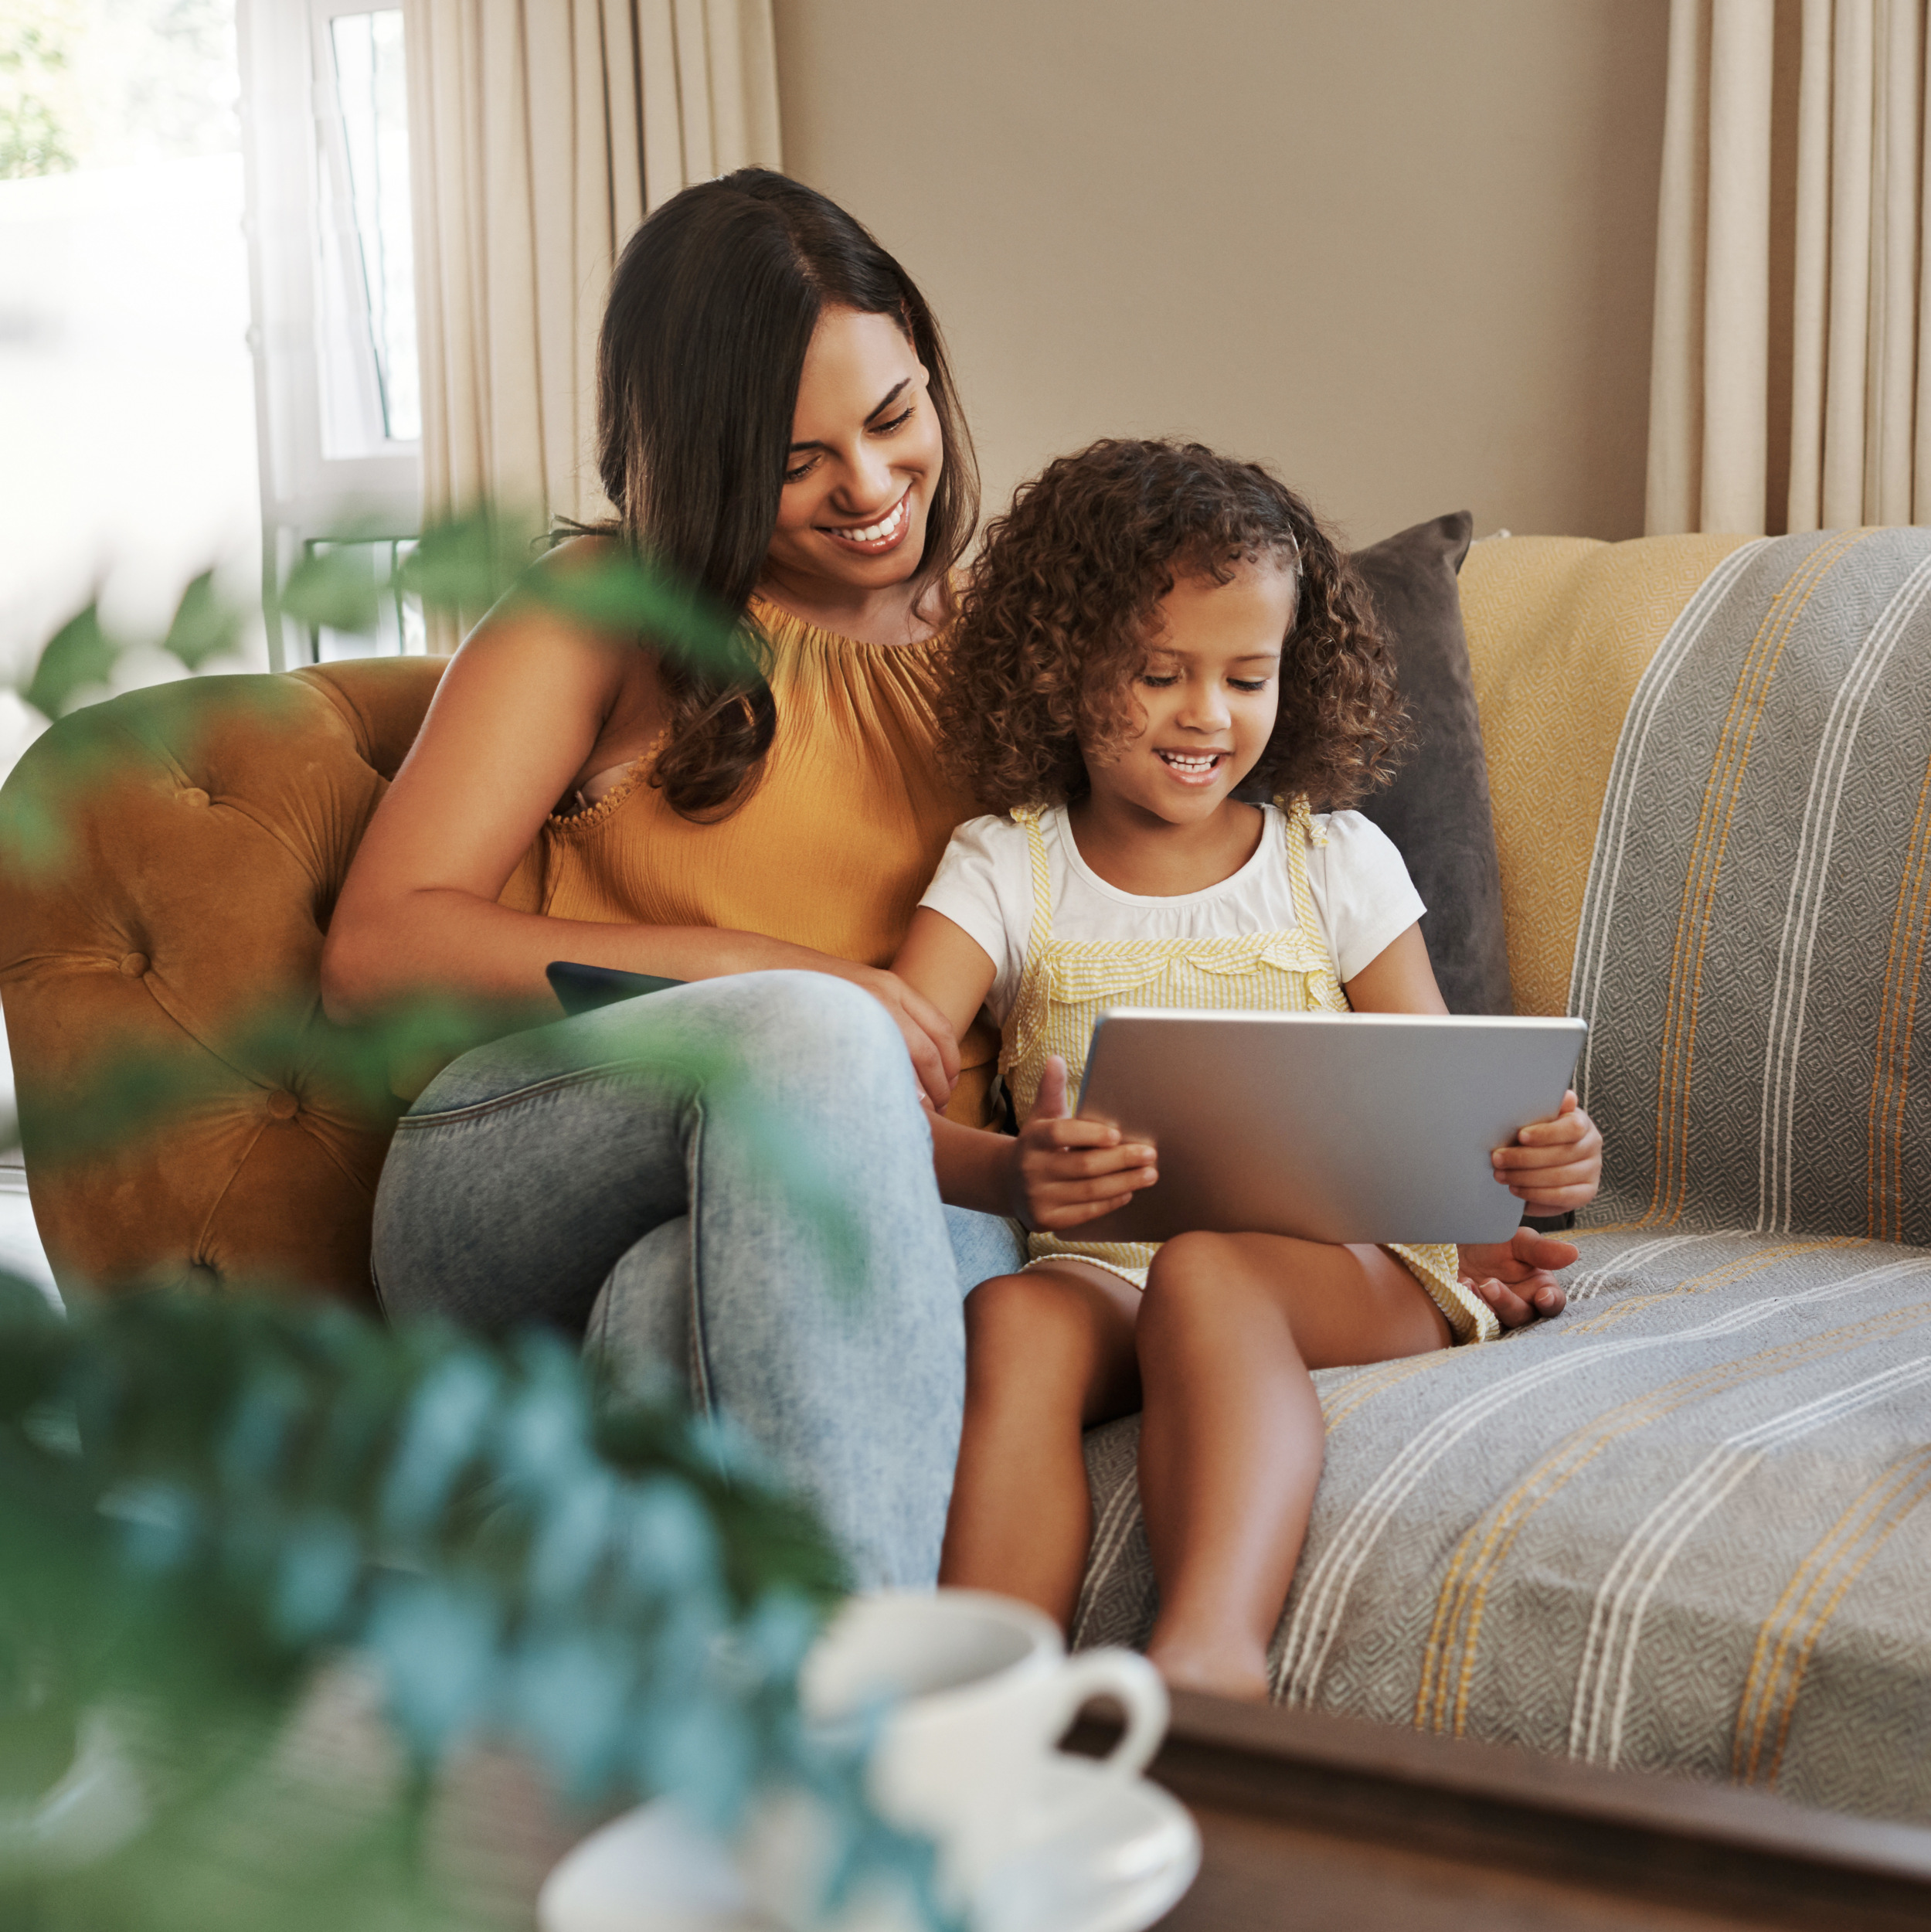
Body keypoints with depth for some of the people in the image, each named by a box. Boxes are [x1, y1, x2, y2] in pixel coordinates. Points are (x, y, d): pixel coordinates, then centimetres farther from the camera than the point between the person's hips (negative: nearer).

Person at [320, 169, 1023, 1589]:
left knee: (683, 1298, -36)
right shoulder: (602, 613, 8)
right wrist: (763, 975, -12)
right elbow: (376, 952, -2)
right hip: (513, 1213, -1)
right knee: (806, 1026, -36)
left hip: (896, 1215, 2)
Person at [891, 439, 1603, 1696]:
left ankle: (1210, 1650, -55)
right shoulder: (1007, 870, 9)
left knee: (1204, 1272, -36)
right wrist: (1003, 1173, -30)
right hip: (1099, 1263, 1)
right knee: (1015, 1320, -34)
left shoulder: (1336, 862, 13)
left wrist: (1533, 1168, -15)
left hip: (1346, 1262, 0)